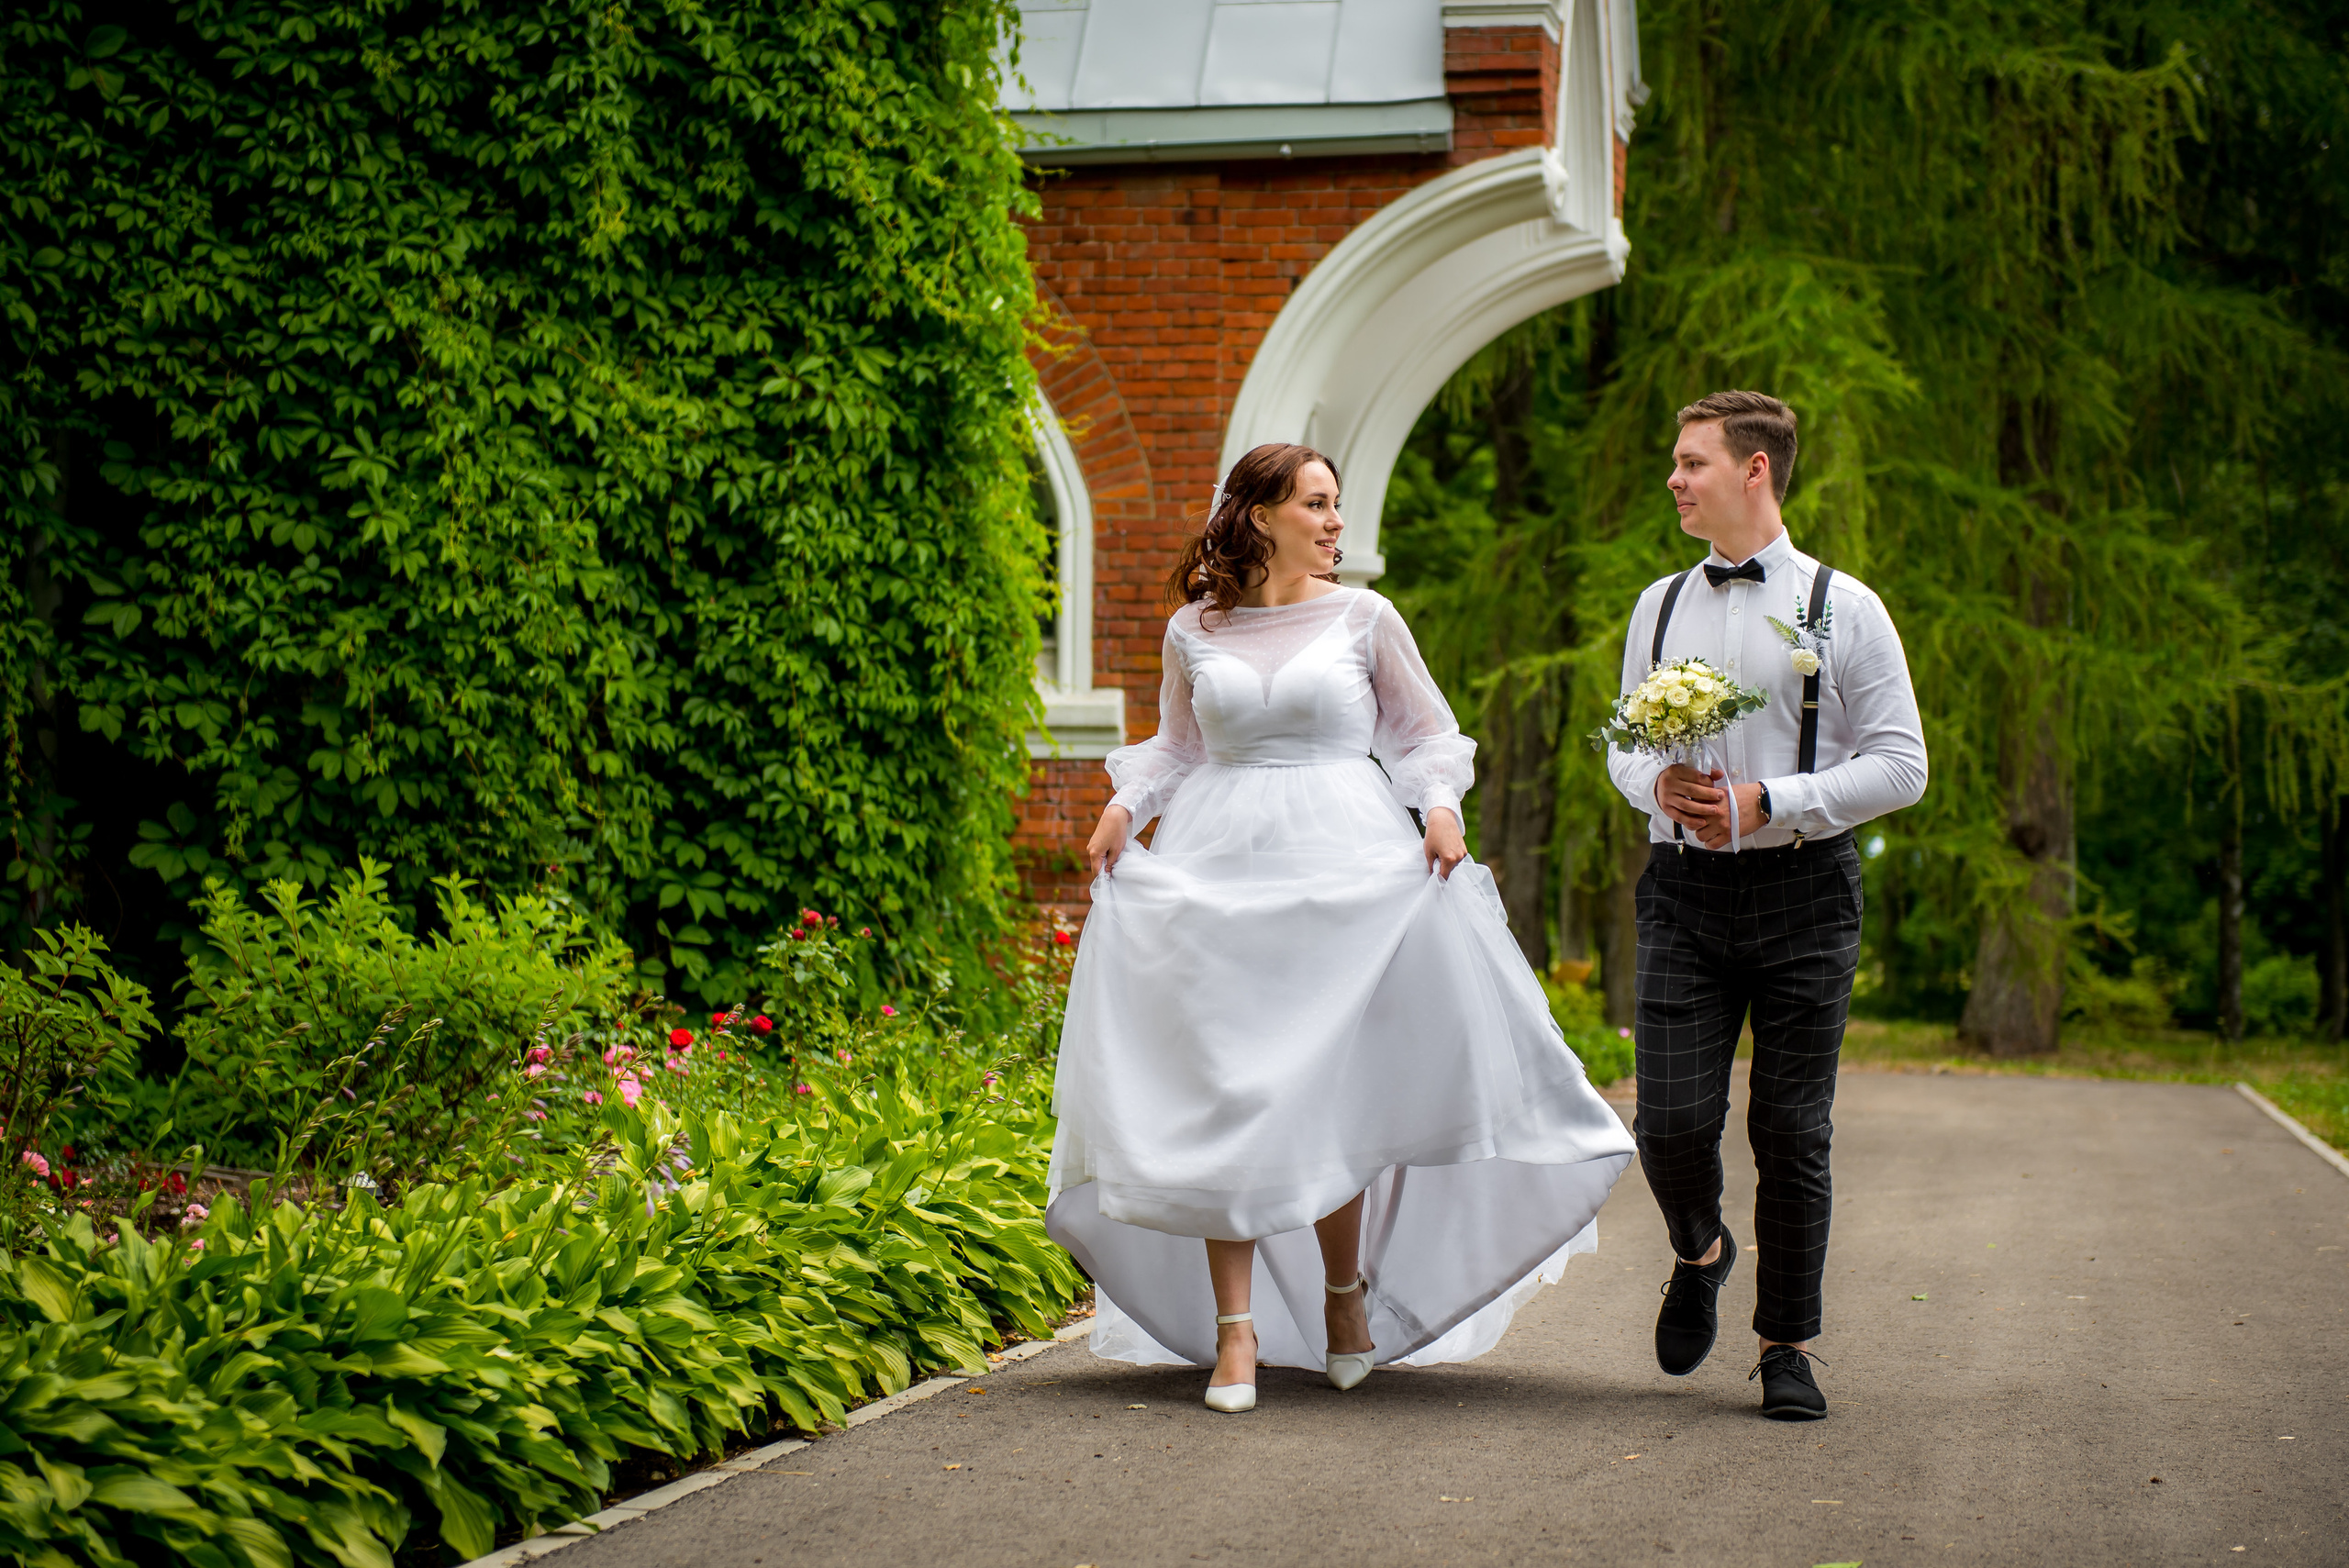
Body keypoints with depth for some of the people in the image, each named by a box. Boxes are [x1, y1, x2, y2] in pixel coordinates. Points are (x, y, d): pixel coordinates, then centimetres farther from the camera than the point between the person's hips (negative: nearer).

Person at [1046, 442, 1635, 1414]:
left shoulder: (1363, 618, 5)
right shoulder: (1193, 630, 9)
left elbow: (1425, 731, 12)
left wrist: (1442, 809, -5)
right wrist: (1124, 806, 4)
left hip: (1345, 862, -1)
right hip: (1216, 865, 1)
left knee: (1331, 1087, -1)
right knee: (1222, 1093, -4)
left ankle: (1345, 1288, 22)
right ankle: (1235, 1330, 0)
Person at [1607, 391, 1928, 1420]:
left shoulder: (1842, 608, -1)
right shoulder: (1659, 607, 12)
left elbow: (1900, 765, -4)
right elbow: (1624, 748, 18)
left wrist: (1764, 804, -15)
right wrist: (1659, 787, -6)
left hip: (1802, 889, -2)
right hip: (1684, 891, 3)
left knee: (1792, 1130, 1)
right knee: (1672, 1121, -6)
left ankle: (1785, 1346, 16)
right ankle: (1699, 1254, 26)